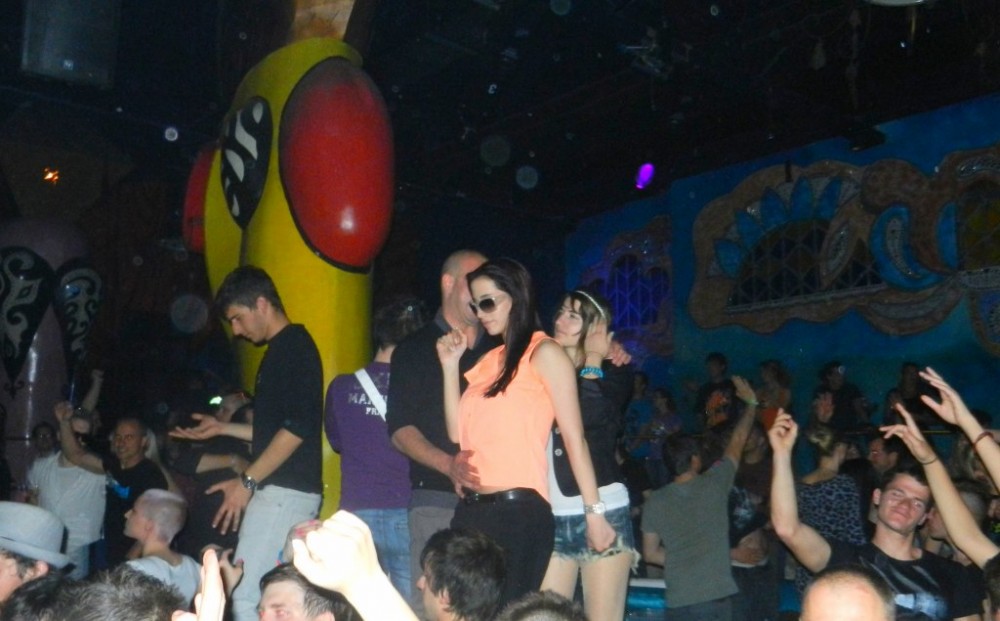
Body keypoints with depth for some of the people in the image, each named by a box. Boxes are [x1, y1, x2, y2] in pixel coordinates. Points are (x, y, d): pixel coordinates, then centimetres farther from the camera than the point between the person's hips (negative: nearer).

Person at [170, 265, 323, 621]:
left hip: (283, 491, -10)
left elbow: (298, 427, -21)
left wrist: (247, 481, -18)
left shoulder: (293, 346, -11)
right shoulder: (286, 349, 18)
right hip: (289, 491, 10)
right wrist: (222, 428, 25)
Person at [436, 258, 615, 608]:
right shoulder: (488, 360, 16)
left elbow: (573, 437, -7)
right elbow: (458, 432, 10)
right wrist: (450, 366, 7)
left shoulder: (544, 353, -4)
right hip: (472, 509, 7)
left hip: (519, 511, -7)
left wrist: (594, 512, -10)